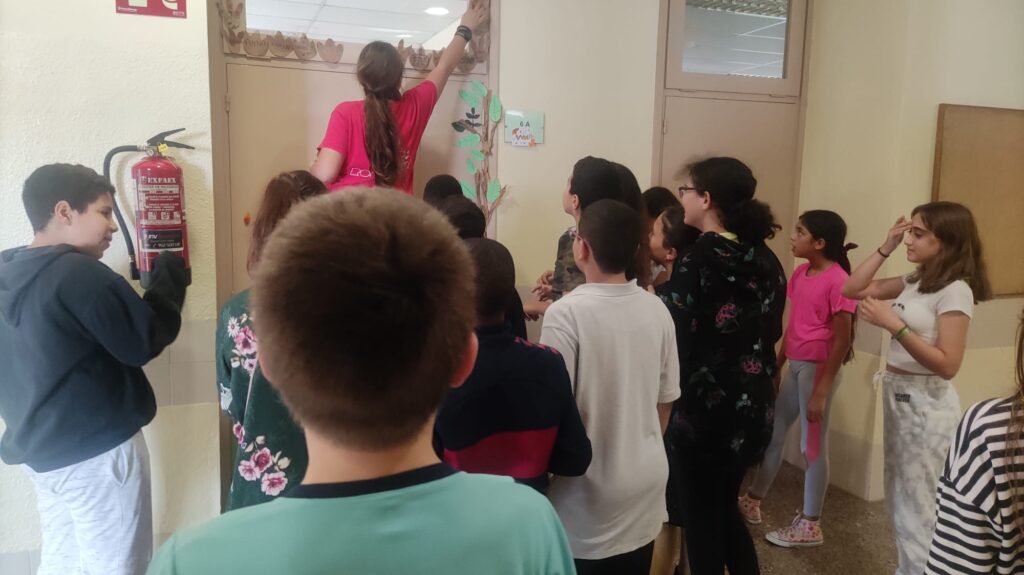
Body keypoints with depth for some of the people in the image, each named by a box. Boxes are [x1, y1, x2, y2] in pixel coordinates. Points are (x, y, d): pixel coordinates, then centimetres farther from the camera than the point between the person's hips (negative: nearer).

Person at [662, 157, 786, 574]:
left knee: (699, 518, 11)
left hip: (704, 408, -7)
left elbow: (672, 341, -18)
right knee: (725, 509, 23)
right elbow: (771, 331, 13)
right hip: (753, 407, 7)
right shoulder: (765, 258, 4)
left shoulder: (696, 261, -17)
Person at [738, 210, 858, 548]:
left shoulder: (837, 280, -17)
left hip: (819, 368, -8)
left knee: (812, 445, 3)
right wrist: (776, 368, 15)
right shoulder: (800, 274, 7)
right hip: (795, 366, 8)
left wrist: (822, 390, -17)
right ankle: (752, 502, 31)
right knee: (773, 434, 16)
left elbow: (843, 341, -17)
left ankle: (810, 525, 18)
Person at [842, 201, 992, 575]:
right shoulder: (914, 282, 6)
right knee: (901, 503, 20)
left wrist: (894, 325, -28)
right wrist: (886, 248, 1)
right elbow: (852, 289, 8)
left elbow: (947, 365, -22)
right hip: (898, 396, 8)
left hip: (927, 404, -8)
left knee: (918, 509, 4)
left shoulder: (954, 290, -17)